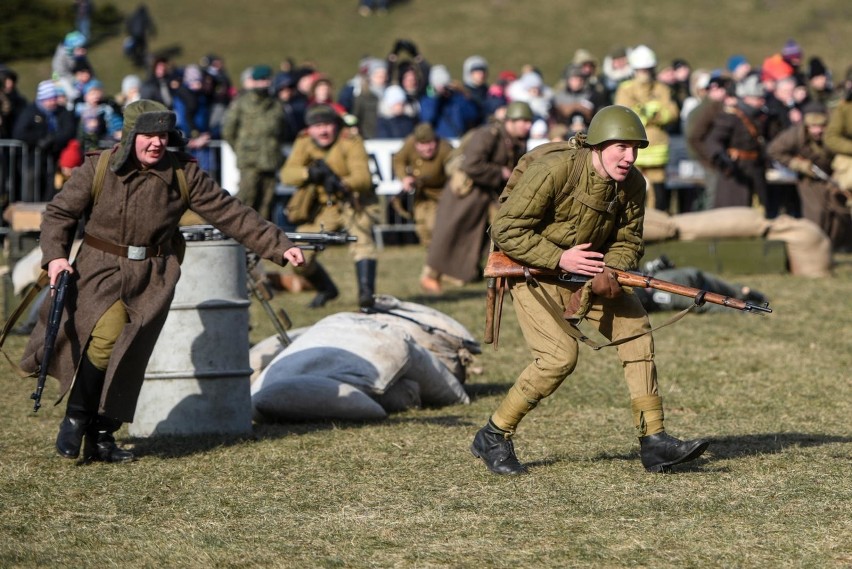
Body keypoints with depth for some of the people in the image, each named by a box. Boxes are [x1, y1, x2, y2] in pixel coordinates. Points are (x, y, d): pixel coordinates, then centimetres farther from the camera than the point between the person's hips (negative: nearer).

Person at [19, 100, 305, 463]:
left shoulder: (183, 173, 0)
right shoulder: (99, 168, -5)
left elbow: (231, 214, 2)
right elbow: (60, 213, 1)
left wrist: (280, 247, -2)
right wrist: (55, 255, -16)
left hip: (151, 278, 3)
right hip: (101, 270, -2)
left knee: (128, 358, 2)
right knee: (107, 332, -25)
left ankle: (102, 438, 18)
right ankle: (75, 416, -6)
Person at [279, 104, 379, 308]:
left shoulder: (351, 142, -14)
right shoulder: (304, 143, -3)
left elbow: (363, 177, -27)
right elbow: (287, 174, -16)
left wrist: (341, 184, -47)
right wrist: (309, 173, -36)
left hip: (353, 202, -4)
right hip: (322, 208, 4)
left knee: (361, 238, -33)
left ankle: (366, 292, -38)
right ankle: (327, 290, 25)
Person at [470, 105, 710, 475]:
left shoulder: (632, 185, -7)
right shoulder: (554, 171, -26)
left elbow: (628, 242, 1)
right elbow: (505, 231, -23)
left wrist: (609, 273, -21)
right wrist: (560, 258, -28)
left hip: (586, 272, 7)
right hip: (532, 269, -6)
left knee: (635, 329, -6)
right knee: (560, 354, -20)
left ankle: (653, 442, -3)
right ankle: (493, 438, -4)